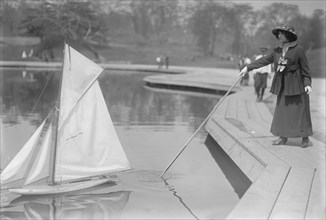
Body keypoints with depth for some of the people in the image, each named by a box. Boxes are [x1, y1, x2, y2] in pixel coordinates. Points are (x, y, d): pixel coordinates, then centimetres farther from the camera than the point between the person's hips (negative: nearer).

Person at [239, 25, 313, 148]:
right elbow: (264, 60, 9)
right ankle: (283, 137, 15)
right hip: (283, 85, 6)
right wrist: (248, 67, 5)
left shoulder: (298, 50, -9)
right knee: (282, 110, 7)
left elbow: (305, 68, -8)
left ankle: (305, 138, 10)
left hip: (296, 84, -6)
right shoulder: (277, 51, 7)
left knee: (300, 111, -1)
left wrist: (307, 84, -16)